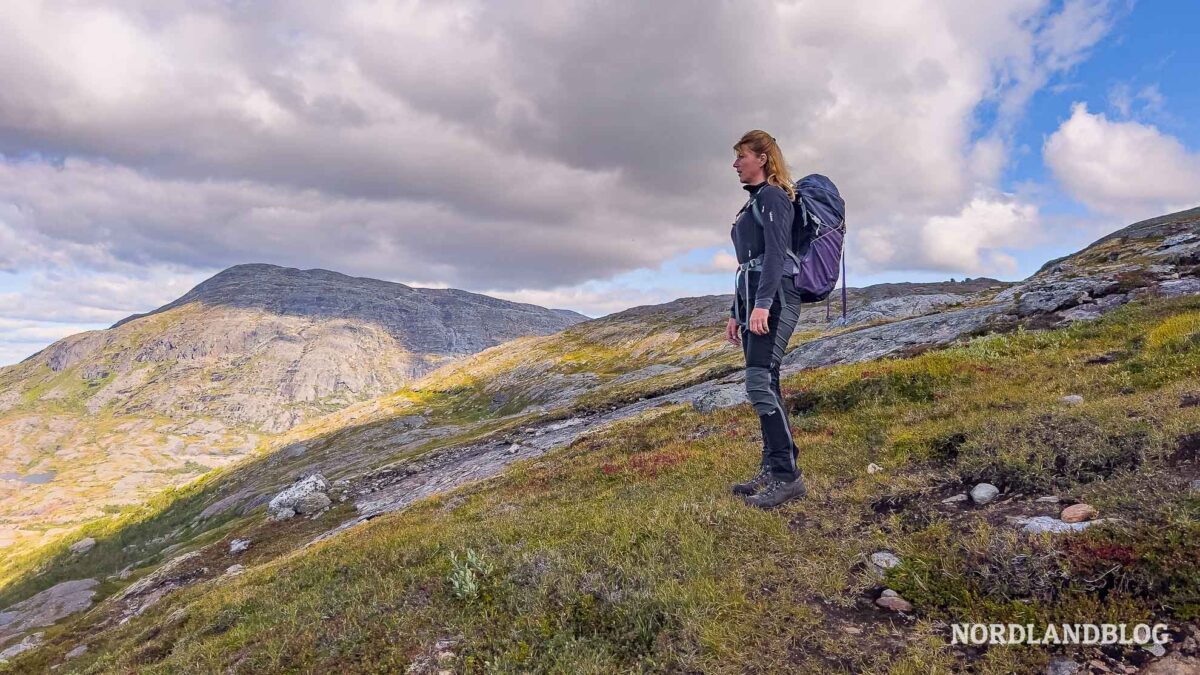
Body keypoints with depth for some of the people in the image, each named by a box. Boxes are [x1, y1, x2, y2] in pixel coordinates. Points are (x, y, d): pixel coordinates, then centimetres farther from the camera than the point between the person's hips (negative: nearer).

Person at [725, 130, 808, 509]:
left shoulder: (772, 196, -2)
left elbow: (776, 252, -16)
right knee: (765, 386, 5)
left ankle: (787, 476, -15)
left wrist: (762, 304, -26)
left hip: (774, 299, -10)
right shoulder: (753, 204, 26)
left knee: (760, 383, -18)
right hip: (752, 299, 10)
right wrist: (736, 314, 23)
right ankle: (771, 471, 9)